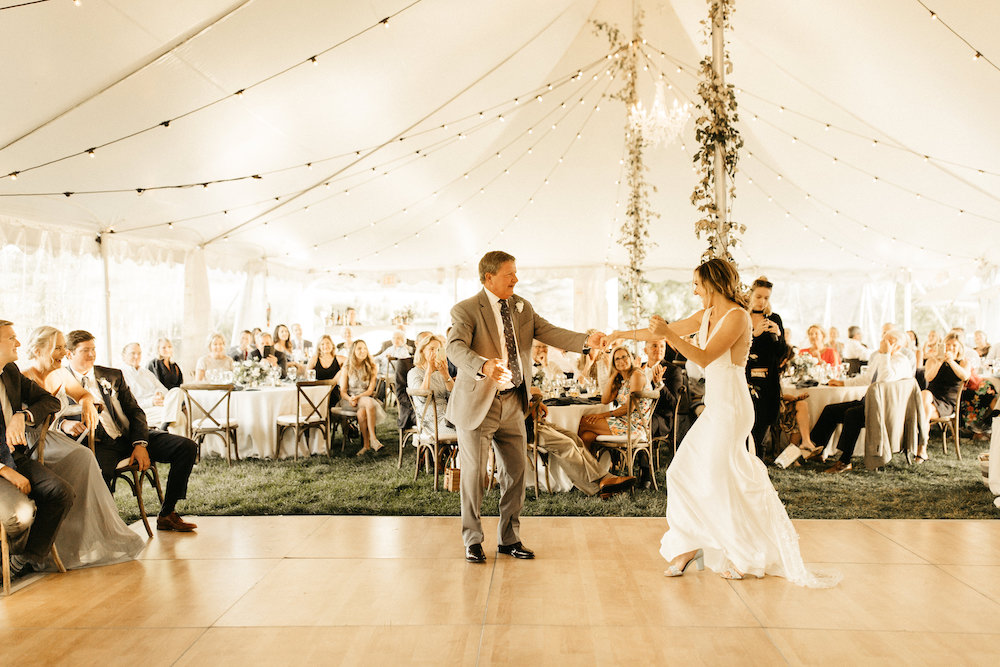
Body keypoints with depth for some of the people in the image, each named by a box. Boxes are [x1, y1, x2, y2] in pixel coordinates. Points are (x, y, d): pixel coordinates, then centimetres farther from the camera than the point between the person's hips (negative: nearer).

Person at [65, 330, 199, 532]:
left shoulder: (113, 376, 17)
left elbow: (135, 412, 12)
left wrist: (140, 444, -5)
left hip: (129, 436, 5)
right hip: (99, 443, -4)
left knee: (187, 447, -12)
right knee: (98, 471, -41)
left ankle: (167, 515, -3)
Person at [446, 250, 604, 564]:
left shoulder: (522, 308, 10)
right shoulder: (466, 310, -11)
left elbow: (549, 332, 1)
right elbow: (456, 349, -26)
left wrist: (585, 340, -17)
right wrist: (485, 366, -45)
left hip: (513, 403, 6)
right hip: (478, 404, -6)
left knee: (516, 470, 10)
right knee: (474, 472, 3)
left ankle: (509, 538, 25)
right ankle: (472, 540, 21)